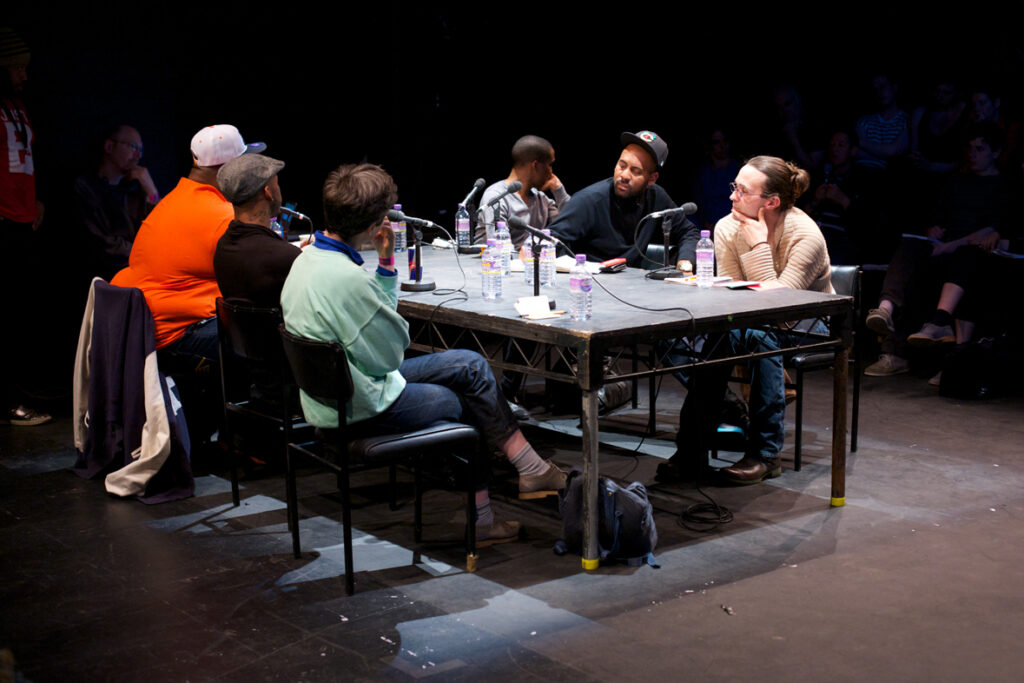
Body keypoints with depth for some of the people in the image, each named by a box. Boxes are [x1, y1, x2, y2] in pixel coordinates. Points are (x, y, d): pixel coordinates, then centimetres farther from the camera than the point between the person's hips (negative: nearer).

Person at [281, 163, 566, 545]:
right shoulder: (346, 278, -30)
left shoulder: (309, 258, 2)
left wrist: (386, 261, 0)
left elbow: (375, 317, 11)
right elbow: (393, 351, -19)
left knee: (470, 366, 13)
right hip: (362, 408, -10)